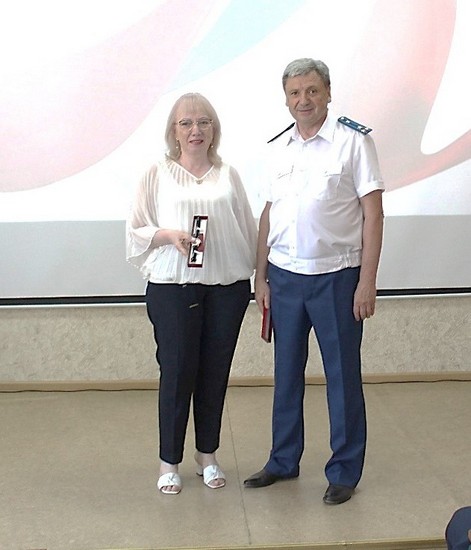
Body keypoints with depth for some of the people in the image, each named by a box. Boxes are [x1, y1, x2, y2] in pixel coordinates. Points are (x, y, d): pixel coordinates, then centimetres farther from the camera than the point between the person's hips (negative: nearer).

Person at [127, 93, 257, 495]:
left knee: (215, 373, 10)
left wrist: (258, 272, 7)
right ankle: (169, 461, 16)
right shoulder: (157, 175, 3)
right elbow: (137, 229, 2)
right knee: (177, 372, 0)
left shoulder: (228, 175, 8)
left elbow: (247, 228, 11)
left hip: (227, 285, 3)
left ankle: (208, 455, 26)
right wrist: (168, 235, -15)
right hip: (173, 286, -2)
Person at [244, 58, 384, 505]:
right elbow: (268, 215, 13)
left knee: (342, 376, 4)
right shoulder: (279, 148, 9)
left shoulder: (353, 142, -6)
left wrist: (367, 282, -13)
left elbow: (373, 213, -8)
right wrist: (261, 276, 10)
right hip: (284, 275, 5)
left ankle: (345, 471, 17)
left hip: (335, 275, -5)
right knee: (286, 374, 14)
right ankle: (283, 461, 29)